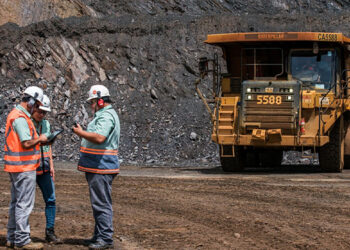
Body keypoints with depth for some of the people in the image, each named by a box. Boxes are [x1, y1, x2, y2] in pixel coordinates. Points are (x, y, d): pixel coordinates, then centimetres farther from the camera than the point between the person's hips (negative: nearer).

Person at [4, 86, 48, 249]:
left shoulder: (15, 114, 15)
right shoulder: (20, 118, -17)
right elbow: (27, 143, -23)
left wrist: (38, 141, 11)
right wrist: (40, 139, -6)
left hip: (16, 167, 11)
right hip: (24, 167, -11)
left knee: (16, 202, 15)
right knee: (24, 204, -6)